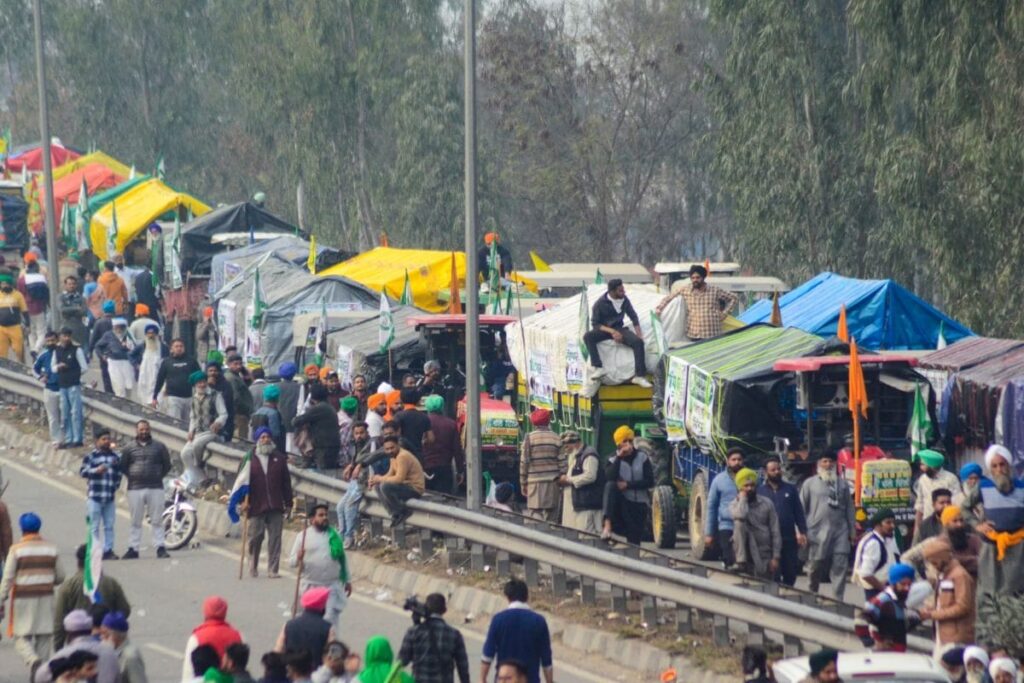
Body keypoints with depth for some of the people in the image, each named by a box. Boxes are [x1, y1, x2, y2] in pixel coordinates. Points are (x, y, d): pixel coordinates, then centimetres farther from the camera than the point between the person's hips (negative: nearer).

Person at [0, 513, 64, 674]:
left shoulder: (16, 550, -7)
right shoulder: (51, 548, 2)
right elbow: (60, 577, 7)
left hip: (23, 600, -3)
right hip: (46, 599, 3)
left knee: (22, 637, 2)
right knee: (44, 637, 11)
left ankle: (33, 661, -25)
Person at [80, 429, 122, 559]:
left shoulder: (115, 456, 12)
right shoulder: (91, 456, -2)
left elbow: (119, 473, 19)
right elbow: (82, 471, -8)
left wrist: (116, 486, 8)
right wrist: (96, 470, -22)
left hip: (110, 497, 4)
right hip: (95, 496, -4)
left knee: (109, 526, 6)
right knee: (94, 526, -2)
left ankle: (108, 550, 11)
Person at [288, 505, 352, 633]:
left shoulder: (334, 535, 9)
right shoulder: (303, 536, 0)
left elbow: (342, 559, 16)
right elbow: (291, 561, -1)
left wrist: (347, 580, 16)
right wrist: (298, 558, -24)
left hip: (333, 587, 1)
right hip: (311, 586, -1)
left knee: (331, 619, -5)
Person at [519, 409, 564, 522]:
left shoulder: (529, 438, -4)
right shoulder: (556, 438, 2)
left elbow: (524, 462, -4)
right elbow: (562, 463, 2)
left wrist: (523, 483, 4)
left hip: (534, 483, -2)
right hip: (552, 483, 2)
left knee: (535, 518, -4)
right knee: (551, 518, 8)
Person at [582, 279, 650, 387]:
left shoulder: (624, 300, -3)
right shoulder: (600, 303, -14)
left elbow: (634, 317, 8)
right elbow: (595, 324, -12)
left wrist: (639, 333, -5)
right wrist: (612, 331, -25)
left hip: (619, 329, 2)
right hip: (604, 330, -2)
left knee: (638, 342, -24)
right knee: (588, 337, -33)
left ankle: (639, 376, -23)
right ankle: (599, 368, -32)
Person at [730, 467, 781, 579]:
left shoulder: (767, 504, 4)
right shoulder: (735, 505, -1)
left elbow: (775, 532, 2)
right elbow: (740, 516, -28)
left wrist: (775, 558, -6)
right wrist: (742, 497, -11)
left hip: (765, 557, 2)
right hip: (747, 555, -2)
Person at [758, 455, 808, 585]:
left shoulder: (790, 489, 9)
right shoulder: (760, 491, 4)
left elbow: (799, 512, 8)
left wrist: (802, 532, -2)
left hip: (789, 539, 2)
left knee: (791, 573, 6)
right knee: (773, 576, -1)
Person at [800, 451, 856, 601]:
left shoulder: (842, 483, 13)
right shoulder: (810, 484, 6)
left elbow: (849, 508, 15)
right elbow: (801, 509, 4)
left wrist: (852, 530, 12)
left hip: (840, 530, 2)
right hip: (818, 531, -2)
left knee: (840, 565, -8)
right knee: (816, 565, 5)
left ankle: (838, 598, -8)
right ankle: (812, 594, 26)